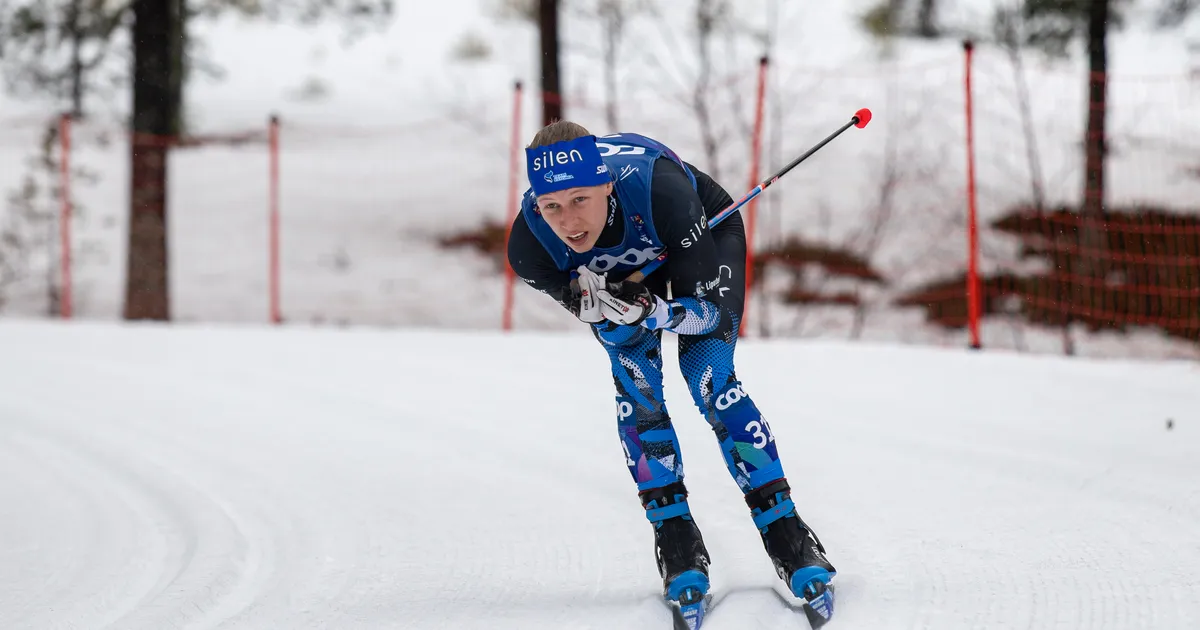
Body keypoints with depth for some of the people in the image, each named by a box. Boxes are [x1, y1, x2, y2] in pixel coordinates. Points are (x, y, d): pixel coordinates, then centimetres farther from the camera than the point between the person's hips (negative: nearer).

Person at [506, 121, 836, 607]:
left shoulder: (659, 190, -45)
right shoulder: (529, 245, -35)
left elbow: (712, 310, -34)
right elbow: (603, 322, -18)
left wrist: (651, 311, -52)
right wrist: (590, 302, -40)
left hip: (705, 236, -2)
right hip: (612, 269, 2)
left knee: (709, 380, -16)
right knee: (636, 386, -16)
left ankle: (784, 530, -7)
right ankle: (675, 536, -3)